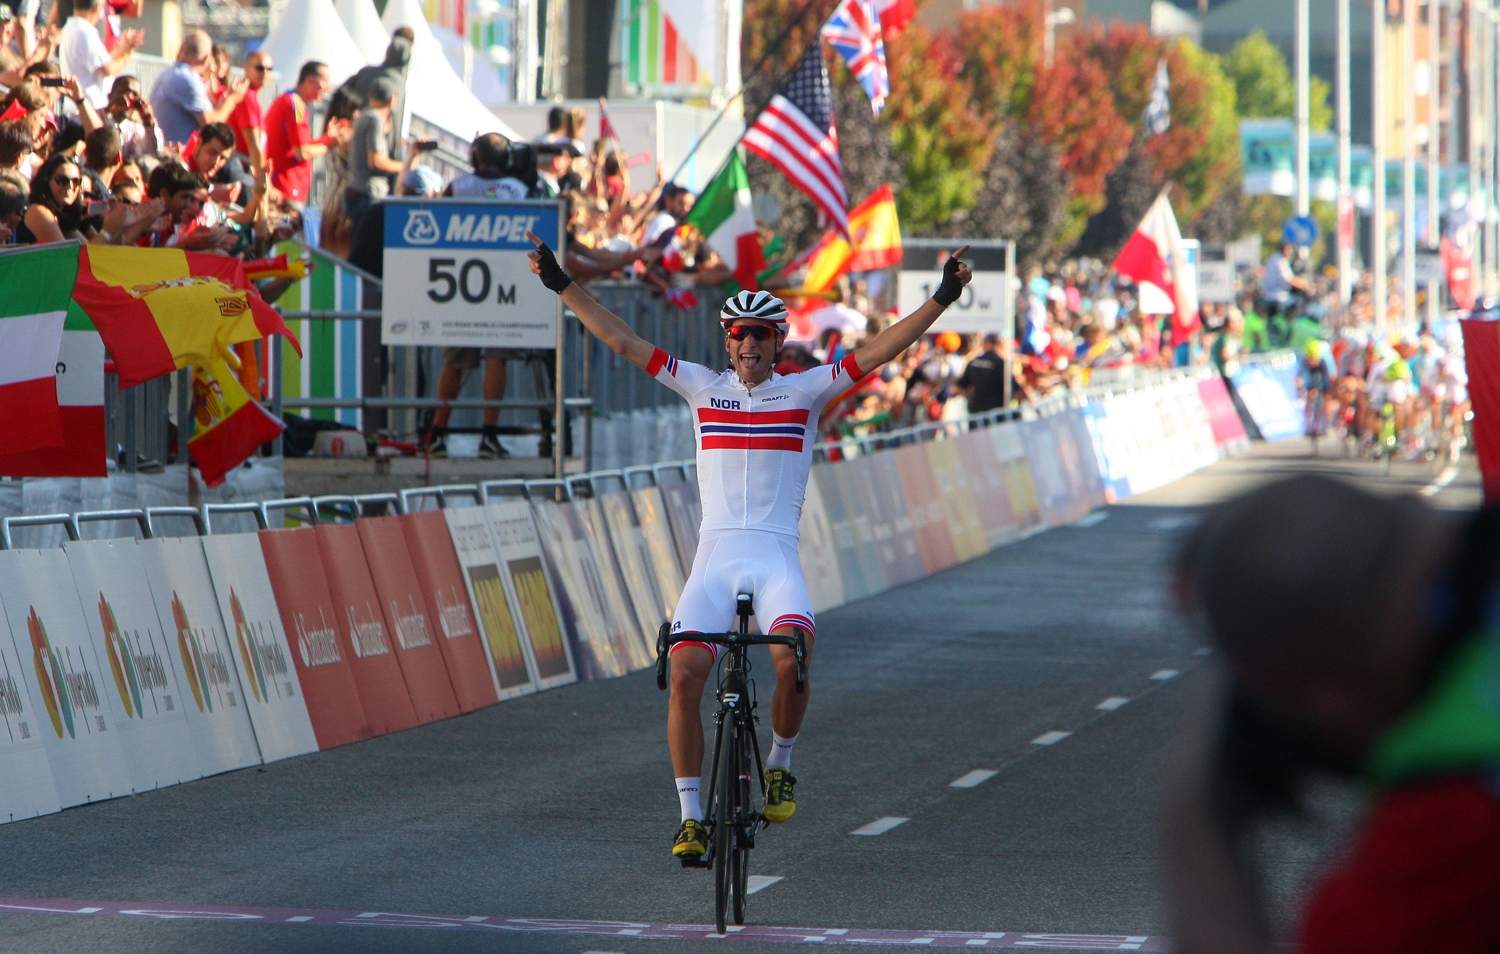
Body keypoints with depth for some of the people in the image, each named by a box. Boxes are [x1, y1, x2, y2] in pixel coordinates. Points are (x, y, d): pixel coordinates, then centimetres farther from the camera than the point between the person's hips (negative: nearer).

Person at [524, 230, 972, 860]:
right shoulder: (703, 387, 11)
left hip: (776, 554, -1)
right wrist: (562, 285, 5)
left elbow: (877, 352, 0)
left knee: (792, 661, -27)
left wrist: (941, 300, -9)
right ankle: (691, 818, -6)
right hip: (715, 554, 1)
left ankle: (779, 766, 3)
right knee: (684, 675, -17)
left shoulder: (805, 391, 7)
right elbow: (622, 342, 9)